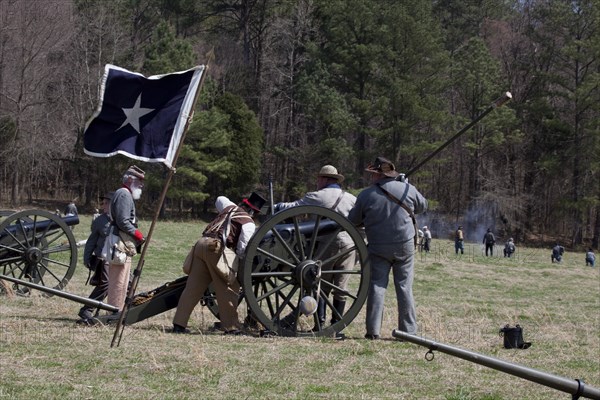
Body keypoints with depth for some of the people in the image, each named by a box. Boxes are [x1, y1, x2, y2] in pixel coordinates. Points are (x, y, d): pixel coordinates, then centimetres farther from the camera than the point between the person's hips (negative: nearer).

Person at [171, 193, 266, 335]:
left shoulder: (230, 208, 25)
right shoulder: (248, 223, 6)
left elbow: (220, 199, 50)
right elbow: (243, 248, -6)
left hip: (201, 243, 7)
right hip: (217, 249, -7)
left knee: (193, 286, 8)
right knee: (227, 289, -1)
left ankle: (179, 324, 7)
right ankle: (231, 327, -2)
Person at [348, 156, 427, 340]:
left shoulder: (366, 195, -6)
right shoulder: (407, 189, -3)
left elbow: (352, 221, 5)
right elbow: (422, 206, 16)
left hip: (378, 249, -1)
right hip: (405, 247, 1)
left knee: (377, 286, 4)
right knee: (404, 287, 5)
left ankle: (373, 330, 0)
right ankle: (408, 330, 6)